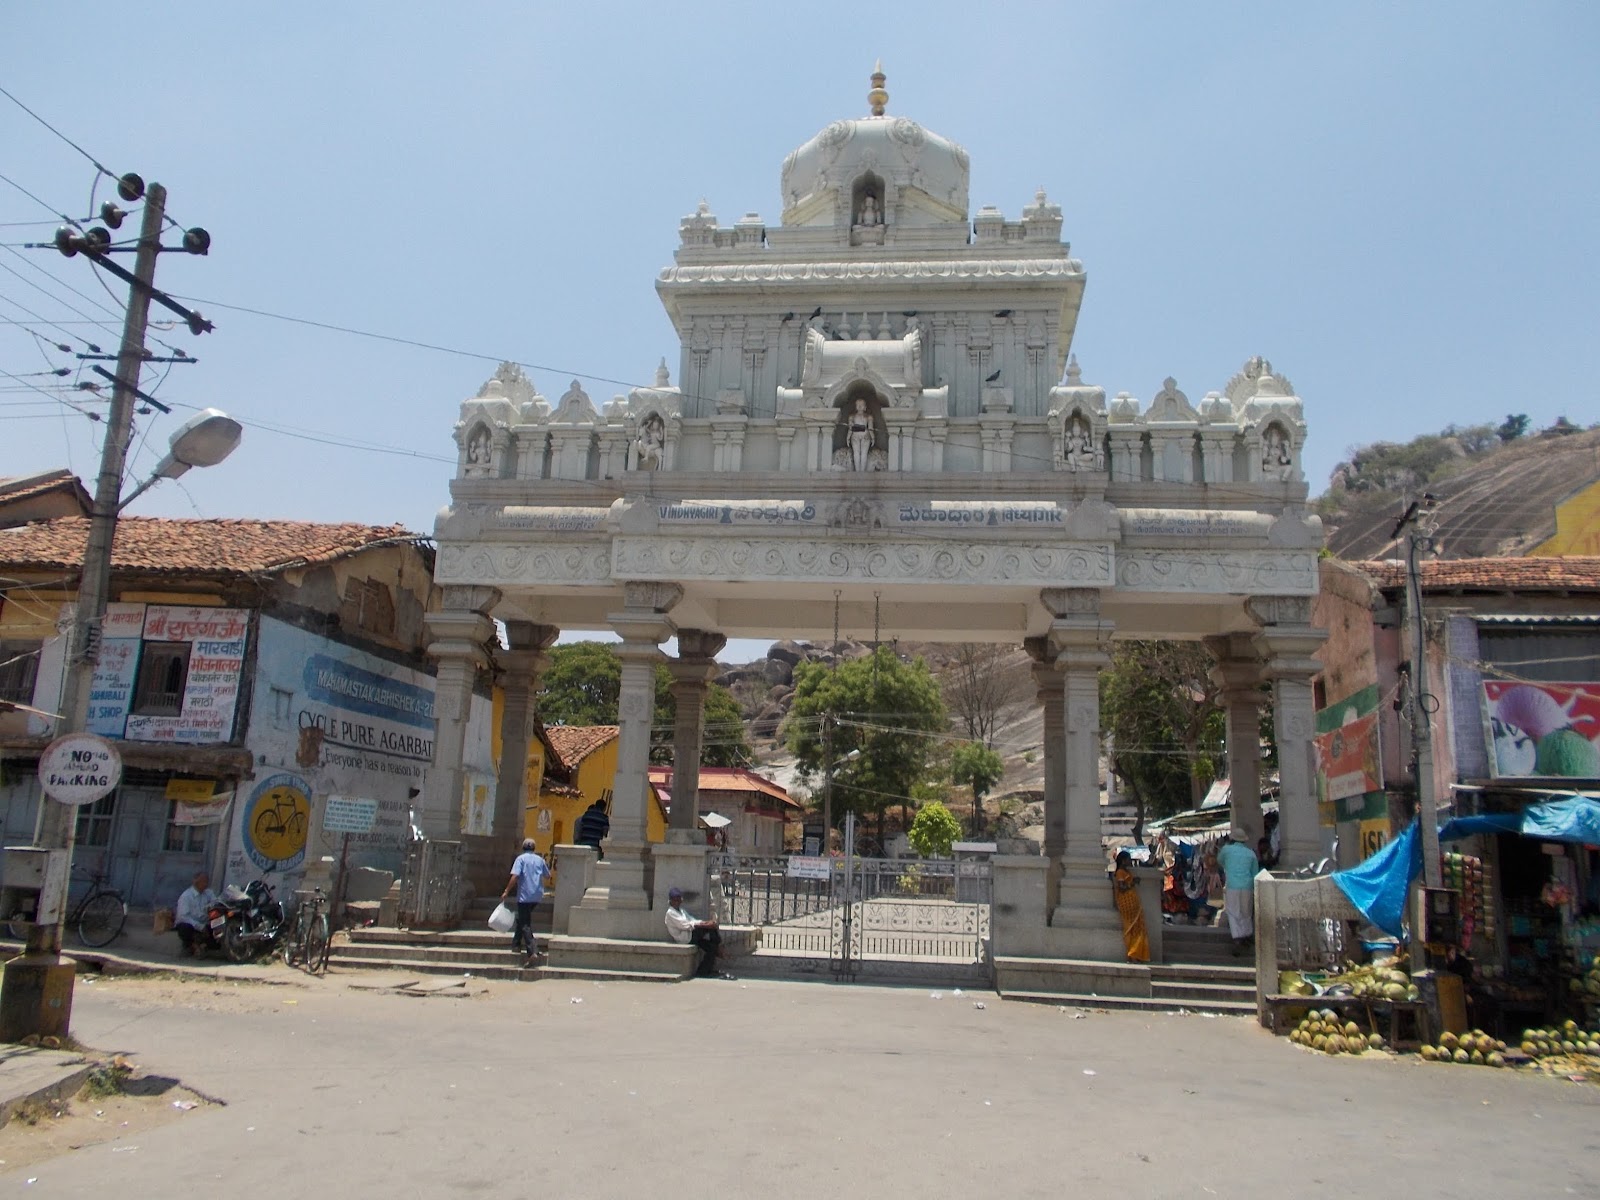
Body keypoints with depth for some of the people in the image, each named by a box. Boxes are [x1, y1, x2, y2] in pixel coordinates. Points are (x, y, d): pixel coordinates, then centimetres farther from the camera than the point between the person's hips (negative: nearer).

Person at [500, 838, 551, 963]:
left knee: (525, 924, -5)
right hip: (537, 895, 5)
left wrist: (507, 892, -11)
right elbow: (547, 876, 21)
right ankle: (516, 944, 29)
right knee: (522, 919, 24)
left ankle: (532, 951, -17)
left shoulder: (521, 858, -4)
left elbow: (515, 876, -16)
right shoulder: (540, 860, 10)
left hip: (525, 895, -5)